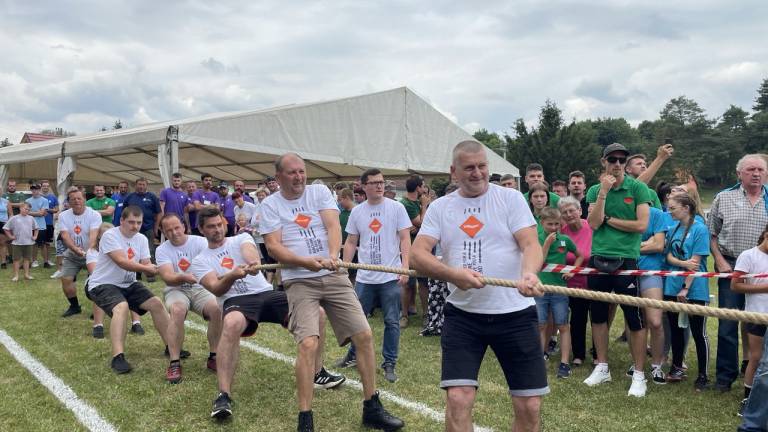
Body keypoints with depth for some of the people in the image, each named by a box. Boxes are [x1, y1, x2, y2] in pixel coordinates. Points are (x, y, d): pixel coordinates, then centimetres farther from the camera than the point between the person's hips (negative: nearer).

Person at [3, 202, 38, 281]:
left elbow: (36, 228, 19)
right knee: (16, 259, 3)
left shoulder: (31, 218, 7)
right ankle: (16, 275, 9)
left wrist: (35, 236, 9)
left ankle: (26, 274, 18)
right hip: (17, 243, -3)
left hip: (29, 243, 3)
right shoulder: (14, 218, -3)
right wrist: (10, 236, -4)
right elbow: (6, 228, 0)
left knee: (27, 259, 10)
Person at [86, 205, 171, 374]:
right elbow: (122, 262, -28)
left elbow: (146, 266, -4)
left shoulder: (142, 239, 4)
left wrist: (154, 269, -26)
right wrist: (146, 268, -29)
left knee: (156, 303, -4)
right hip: (103, 284, -7)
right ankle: (118, 358, -40)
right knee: (122, 307, -34)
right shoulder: (110, 236, -17)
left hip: (128, 284, 7)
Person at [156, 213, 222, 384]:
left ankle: (213, 357, -9)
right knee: (177, 310, -34)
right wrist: (184, 278, -41)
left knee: (217, 308, -27)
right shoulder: (162, 250, -3)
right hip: (176, 290, -1)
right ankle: (174, 363, -27)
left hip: (200, 288, 1)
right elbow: (168, 278, -19)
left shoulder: (200, 242, -3)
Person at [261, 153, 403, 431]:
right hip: (299, 281, -3)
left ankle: (372, 409, 14)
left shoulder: (320, 191, 7)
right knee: (308, 344, -20)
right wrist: (306, 261, -23)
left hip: (334, 276, 3)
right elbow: (273, 246, -8)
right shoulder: (270, 205, 1)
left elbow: (333, 226, -7)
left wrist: (333, 256, -26)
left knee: (364, 335, 0)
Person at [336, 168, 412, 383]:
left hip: (391, 277, -3)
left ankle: (389, 363, 15)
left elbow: (405, 239, -4)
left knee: (392, 322, 3)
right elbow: (351, 242, 12)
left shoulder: (396, 208, -2)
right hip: (364, 277, 3)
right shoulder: (357, 211, 7)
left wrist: (405, 267, -13)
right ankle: (354, 354, 33)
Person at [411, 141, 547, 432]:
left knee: (529, 406, 3)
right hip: (462, 314, 1)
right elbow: (417, 255, -4)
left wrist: (529, 273, -32)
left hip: (515, 313, -1)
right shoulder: (440, 207, 6)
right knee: (458, 399, -6)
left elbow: (531, 245, -9)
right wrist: (452, 274, -23)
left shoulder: (510, 198, 1)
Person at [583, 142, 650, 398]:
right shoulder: (594, 190, 7)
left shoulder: (638, 188, -2)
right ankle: (602, 367, 27)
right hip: (598, 259, 4)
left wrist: (608, 219, -6)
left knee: (635, 319, -1)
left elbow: (641, 224, -11)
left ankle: (639, 375, 12)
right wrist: (603, 192, -12)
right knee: (598, 315, 12)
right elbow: (593, 223, -6)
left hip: (626, 260, -4)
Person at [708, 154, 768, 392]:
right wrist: (720, 261, -4)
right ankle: (725, 376, 14)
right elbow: (711, 234, 7)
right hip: (731, 268, -1)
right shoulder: (724, 198, 5)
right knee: (728, 325, 3)